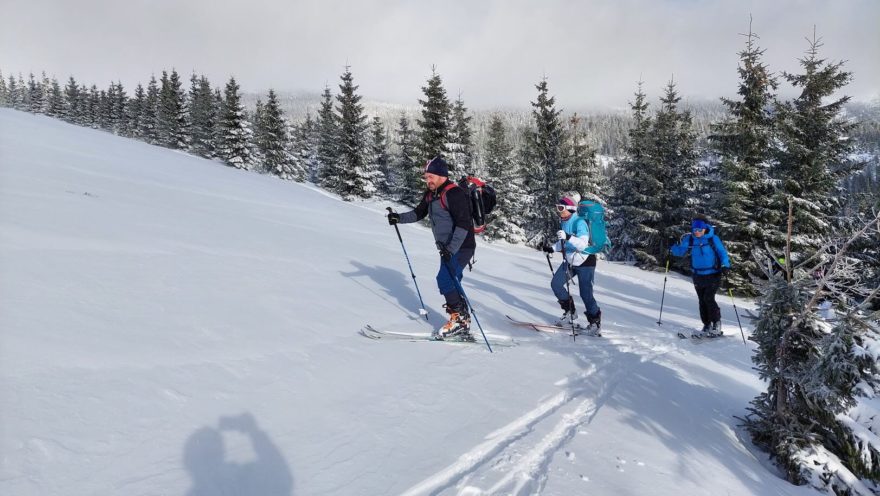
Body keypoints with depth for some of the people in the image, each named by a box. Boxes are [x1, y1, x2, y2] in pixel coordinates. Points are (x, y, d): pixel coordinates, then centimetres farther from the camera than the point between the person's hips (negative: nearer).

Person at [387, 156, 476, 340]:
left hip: (461, 247, -9)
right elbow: (418, 213, 18)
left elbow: (463, 224, -25)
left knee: (445, 280, -16)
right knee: (451, 284, 8)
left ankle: (458, 318, -4)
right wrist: (399, 218, 1)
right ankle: (462, 324, 14)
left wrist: (451, 248, -32)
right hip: (447, 248, 9)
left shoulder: (454, 194, -19)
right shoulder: (431, 194, 9)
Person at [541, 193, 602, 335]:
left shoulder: (579, 222, -22)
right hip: (570, 260, 8)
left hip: (585, 261, -8)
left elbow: (583, 244, -34)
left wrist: (567, 237, -46)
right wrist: (552, 248, 1)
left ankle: (595, 321, 16)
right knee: (555, 284, -2)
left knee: (585, 294, -4)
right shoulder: (563, 221, 2)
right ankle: (570, 312, 15)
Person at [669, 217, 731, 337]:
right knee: (702, 301, 8)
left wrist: (725, 266, -21)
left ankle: (717, 324, 5)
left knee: (708, 298, -13)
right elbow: (680, 251, 7)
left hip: (713, 274, -4)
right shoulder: (689, 239, -2)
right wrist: (673, 249, -15)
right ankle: (707, 326, 18)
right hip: (698, 276, 4)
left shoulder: (713, 239, -11)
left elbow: (722, 252, -7)